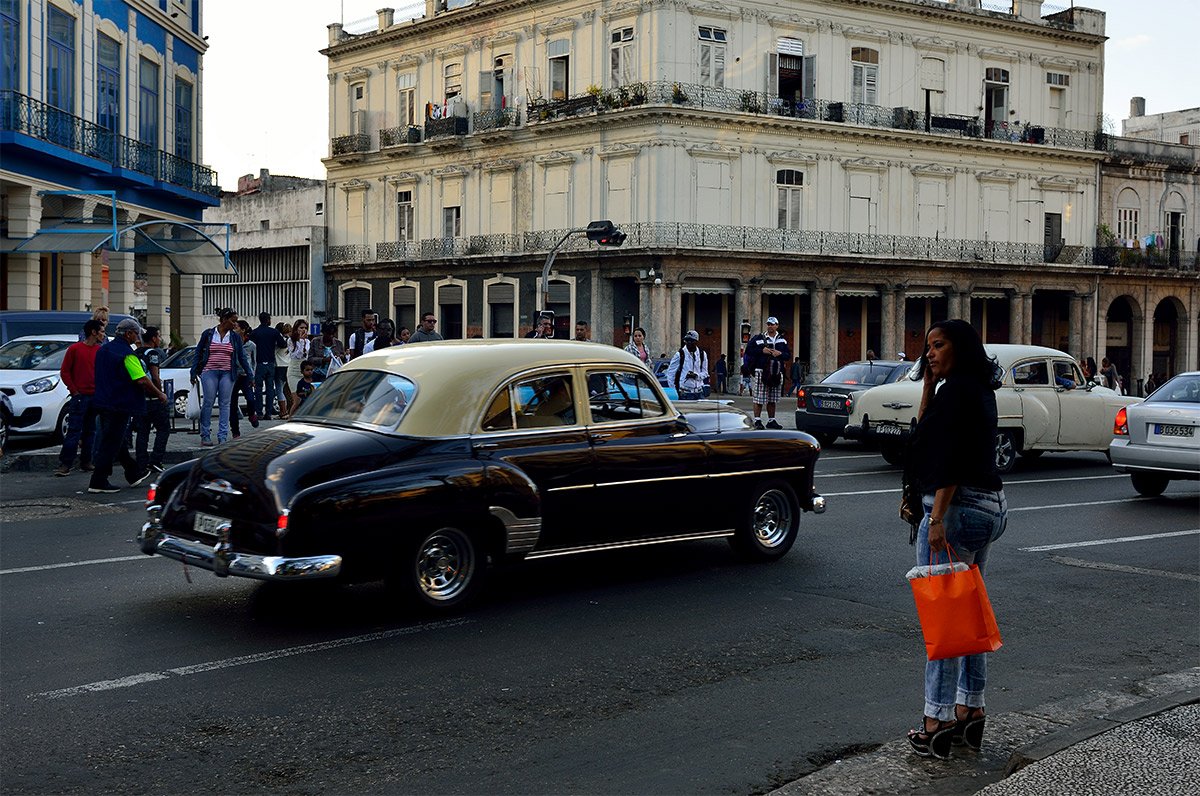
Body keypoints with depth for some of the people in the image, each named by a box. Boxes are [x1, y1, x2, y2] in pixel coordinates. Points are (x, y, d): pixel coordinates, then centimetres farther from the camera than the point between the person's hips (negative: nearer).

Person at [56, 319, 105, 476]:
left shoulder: (101, 351, 10)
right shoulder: (75, 349, -4)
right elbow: (64, 372, -3)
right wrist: (74, 391, -7)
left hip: (96, 397, 5)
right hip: (79, 397, -5)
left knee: (90, 431, 9)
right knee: (74, 431, -8)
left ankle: (86, 462, 16)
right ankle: (65, 464, -6)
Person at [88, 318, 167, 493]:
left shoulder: (103, 350, 12)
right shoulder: (126, 353, -16)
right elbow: (142, 380, -20)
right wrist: (159, 394, -7)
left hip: (103, 403, 10)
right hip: (119, 405, -10)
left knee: (116, 440, 17)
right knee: (110, 444, -4)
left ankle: (133, 473, 29)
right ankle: (98, 482, -2)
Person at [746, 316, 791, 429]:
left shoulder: (782, 340, 11)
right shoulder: (758, 338, 0)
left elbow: (788, 355, 12)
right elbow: (748, 350, -2)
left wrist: (780, 354, -8)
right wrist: (761, 351, -13)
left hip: (776, 373, 4)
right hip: (761, 372, -4)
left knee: (772, 400, 11)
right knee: (759, 399, -6)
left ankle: (771, 420, 19)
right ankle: (757, 420, -2)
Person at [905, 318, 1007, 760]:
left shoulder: (955, 390, -14)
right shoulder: (980, 390, 15)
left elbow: (950, 458, -22)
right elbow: (926, 427, 20)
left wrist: (937, 518, -26)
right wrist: (929, 383, 11)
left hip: (957, 508, -10)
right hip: (991, 507, 10)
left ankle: (937, 722, -1)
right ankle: (970, 712, 22)